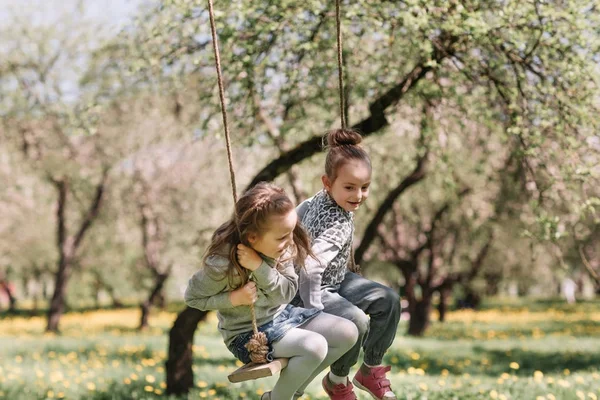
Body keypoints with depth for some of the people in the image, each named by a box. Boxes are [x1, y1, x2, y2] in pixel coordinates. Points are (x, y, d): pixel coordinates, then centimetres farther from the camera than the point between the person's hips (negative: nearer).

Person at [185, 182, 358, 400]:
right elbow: (192, 297, -12)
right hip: (247, 334, -7)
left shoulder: (281, 248, -11)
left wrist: (260, 267, -30)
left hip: (281, 315, 7)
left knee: (348, 333, -2)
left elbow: (288, 292, -14)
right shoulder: (222, 264, -28)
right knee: (315, 346, -28)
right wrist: (233, 298, -26)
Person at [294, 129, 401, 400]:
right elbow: (310, 268, -42)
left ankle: (370, 370, 17)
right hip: (310, 291, -10)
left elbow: (298, 213, 13)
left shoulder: (319, 199, -7)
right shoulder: (339, 225, -33)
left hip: (336, 281, 10)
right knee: (356, 321, -31)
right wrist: (313, 310, -32)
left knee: (388, 301, 2)